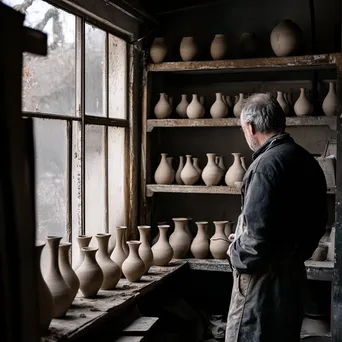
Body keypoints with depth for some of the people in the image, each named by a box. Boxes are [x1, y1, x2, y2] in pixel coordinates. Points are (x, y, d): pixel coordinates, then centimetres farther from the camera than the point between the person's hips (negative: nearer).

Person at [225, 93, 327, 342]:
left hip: (265, 277, -9)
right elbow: (318, 221, 15)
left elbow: (258, 233, -25)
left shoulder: (267, 165, -20)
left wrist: (237, 256, -7)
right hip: (295, 272, 9)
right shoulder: (307, 161, 7)